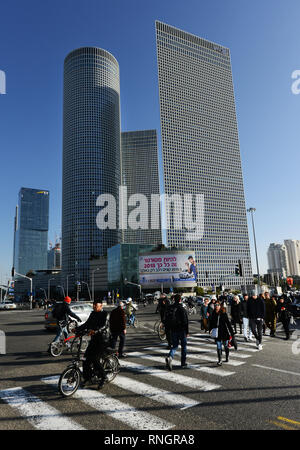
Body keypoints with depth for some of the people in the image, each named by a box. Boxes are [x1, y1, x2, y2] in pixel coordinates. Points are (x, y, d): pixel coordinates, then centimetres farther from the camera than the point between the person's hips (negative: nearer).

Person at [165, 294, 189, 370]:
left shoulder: (169, 308, 3)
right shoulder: (182, 309, -14)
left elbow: (166, 320, 8)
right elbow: (185, 321, -13)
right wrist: (187, 332, -6)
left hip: (173, 331, 4)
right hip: (181, 330, -4)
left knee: (174, 346, 12)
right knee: (183, 346, 13)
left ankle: (169, 357, -15)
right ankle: (183, 363, 19)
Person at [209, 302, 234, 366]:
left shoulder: (223, 313, -11)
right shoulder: (213, 314, 0)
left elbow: (228, 323, -8)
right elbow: (211, 323, 11)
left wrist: (231, 332, -7)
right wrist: (210, 330, 11)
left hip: (224, 332, -2)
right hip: (217, 333, 2)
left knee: (226, 346, 14)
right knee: (218, 347, -2)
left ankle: (227, 357, 35)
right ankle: (219, 360, 2)